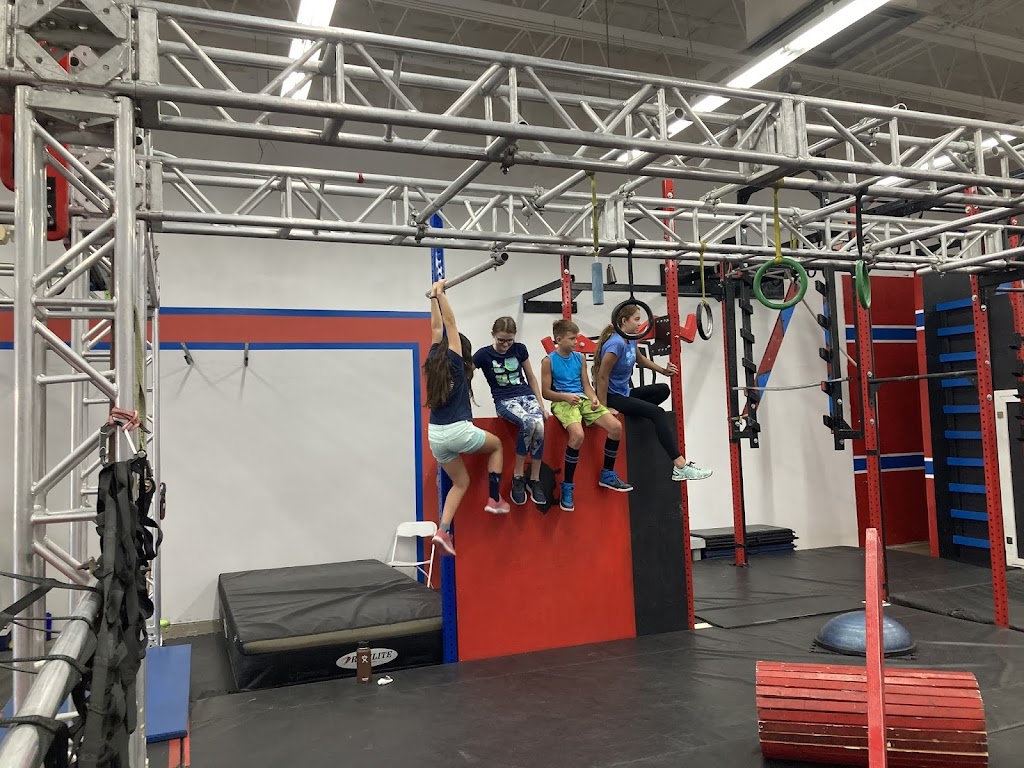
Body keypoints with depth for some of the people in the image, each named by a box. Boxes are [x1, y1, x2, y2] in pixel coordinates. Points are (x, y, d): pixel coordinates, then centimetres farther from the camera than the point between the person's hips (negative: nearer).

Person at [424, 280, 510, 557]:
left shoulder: (433, 362, 8)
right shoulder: (455, 363, -6)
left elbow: (437, 328, 17)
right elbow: (450, 324, -7)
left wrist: (433, 298, 22)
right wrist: (440, 294, -5)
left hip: (436, 435, 6)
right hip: (458, 431, -6)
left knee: (460, 482, 18)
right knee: (496, 444, 24)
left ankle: (443, 531, 2)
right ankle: (495, 499, 18)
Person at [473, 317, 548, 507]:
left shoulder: (520, 349, 7)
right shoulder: (484, 354, -2)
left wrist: (541, 405, 11)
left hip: (527, 396, 3)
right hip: (505, 400, -3)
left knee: (540, 428, -30)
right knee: (528, 424, -36)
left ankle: (534, 480, -12)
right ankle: (518, 477, -18)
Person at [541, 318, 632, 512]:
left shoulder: (579, 357, 12)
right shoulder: (549, 361, -3)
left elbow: (586, 385, 13)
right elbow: (546, 392, -5)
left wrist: (594, 398, -8)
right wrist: (566, 396, -20)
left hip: (582, 399, 6)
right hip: (562, 402, -6)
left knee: (616, 427, -11)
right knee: (578, 434, -35)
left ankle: (607, 475, 8)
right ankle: (567, 487, -20)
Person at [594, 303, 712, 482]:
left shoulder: (631, 339, 4)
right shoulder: (616, 343, -24)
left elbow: (639, 358, 27)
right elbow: (602, 377, -24)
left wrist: (663, 370, 21)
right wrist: (604, 408, -22)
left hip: (625, 393, 10)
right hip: (612, 397, -10)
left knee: (663, 390, 17)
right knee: (658, 413, -22)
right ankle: (680, 467, -26)